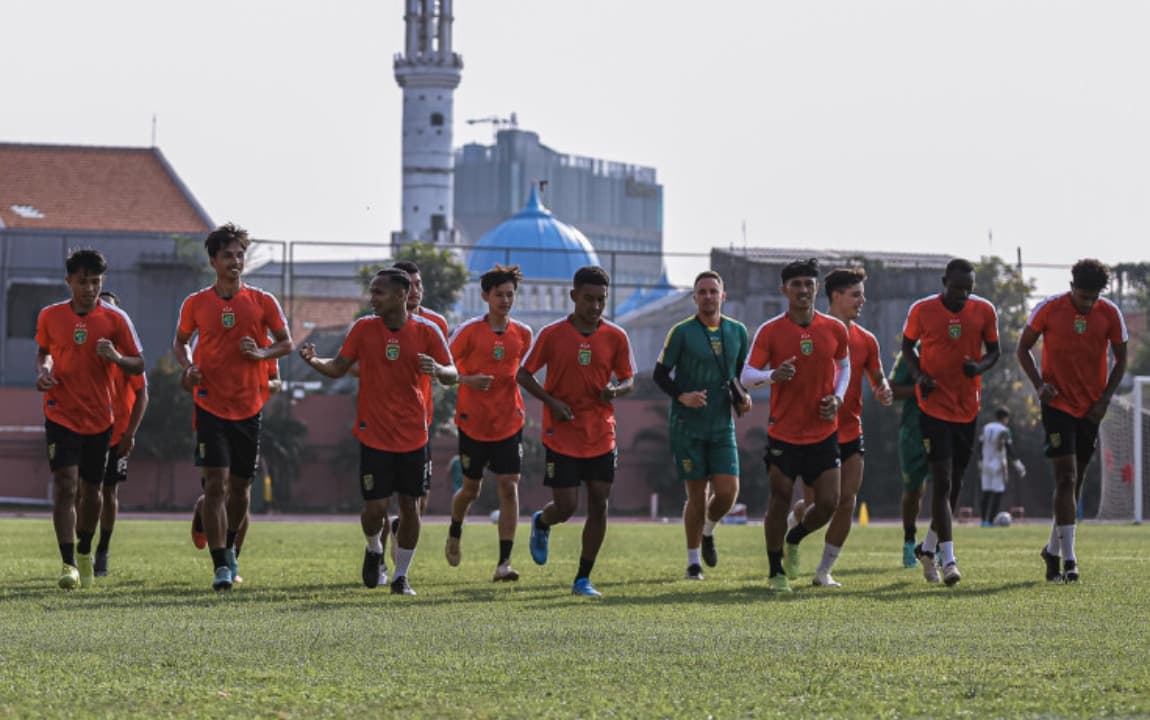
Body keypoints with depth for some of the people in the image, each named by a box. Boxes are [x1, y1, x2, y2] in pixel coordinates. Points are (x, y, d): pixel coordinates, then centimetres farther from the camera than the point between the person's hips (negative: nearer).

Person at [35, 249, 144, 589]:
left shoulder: (116, 319, -3)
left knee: (91, 490, 12)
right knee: (65, 486, -14)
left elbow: (138, 365, 1)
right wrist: (43, 371, -3)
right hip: (61, 416, -1)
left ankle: (84, 552, 36)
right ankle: (68, 564, -18)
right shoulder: (50, 316, 1)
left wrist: (116, 358, -20)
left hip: (100, 418, 1)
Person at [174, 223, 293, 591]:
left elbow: (286, 343, 8)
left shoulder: (263, 302, 1)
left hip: (249, 407, 2)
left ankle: (229, 547, 38)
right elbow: (180, 341, 16)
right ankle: (221, 567, -14)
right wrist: (187, 366, -5)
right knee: (216, 483, -13)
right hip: (211, 405, -2)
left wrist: (261, 353, -12)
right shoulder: (195, 304, 1)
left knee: (240, 485, 12)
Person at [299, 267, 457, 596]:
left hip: (413, 436, 0)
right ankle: (374, 550, 27)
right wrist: (314, 361, -15)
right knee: (375, 507, -6)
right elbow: (339, 367, 6)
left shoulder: (426, 331, -3)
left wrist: (437, 370, -22)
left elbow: (452, 375, 1)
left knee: (410, 506, 2)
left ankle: (401, 576, 17)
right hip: (373, 433, 0)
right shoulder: (364, 328, 0)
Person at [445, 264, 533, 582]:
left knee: (509, 487, -10)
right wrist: (469, 380, -20)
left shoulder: (523, 334, 3)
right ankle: (455, 534, 42)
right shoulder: (469, 331, -7)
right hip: (473, 421, -2)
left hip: (509, 422, 2)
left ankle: (504, 562, -10)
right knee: (472, 488, 9)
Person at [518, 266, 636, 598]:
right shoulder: (552, 334, -6)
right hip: (561, 433, -2)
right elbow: (524, 374, 1)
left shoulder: (616, 337, 0)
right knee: (565, 507, -5)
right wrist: (551, 401, -13)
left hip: (601, 436, 2)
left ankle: (583, 579, 10)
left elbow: (629, 380, 9)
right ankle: (541, 523, 33)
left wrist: (616, 390, -15)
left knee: (599, 504, -1)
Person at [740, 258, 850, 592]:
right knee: (780, 499, -1)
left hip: (823, 433, 2)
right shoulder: (769, 331, -5)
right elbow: (747, 375, -6)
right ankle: (776, 572, 14)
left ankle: (794, 539, 29)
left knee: (828, 502, -3)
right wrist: (773, 375, -27)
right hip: (783, 433, -2)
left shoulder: (835, 330, 2)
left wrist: (837, 397, 1)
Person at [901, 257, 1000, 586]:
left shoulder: (984, 311, -1)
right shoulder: (922, 310, -6)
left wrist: (980, 366, -13)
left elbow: (994, 350, 9)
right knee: (943, 480, -12)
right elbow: (908, 345, 9)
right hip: (935, 407, -4)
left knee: (955, 482, 12)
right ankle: (948, 559, -14)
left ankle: (928, 548, 30)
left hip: (968, 407, 4)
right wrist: (918, 375, -9)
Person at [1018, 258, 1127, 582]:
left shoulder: (1110, 315, -3)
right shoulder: (1049, 309, -9)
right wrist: (1039, 384, -12)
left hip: (1091, 407, 3)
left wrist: (1105, 399, -3)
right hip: (1058, 404, -3)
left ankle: (1053, 549, 27)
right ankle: (1068, 559, -16)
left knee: (1076, 480, 11)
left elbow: (1120, 360, 8)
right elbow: (1023, 348, 2)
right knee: (1066, 477, -13)